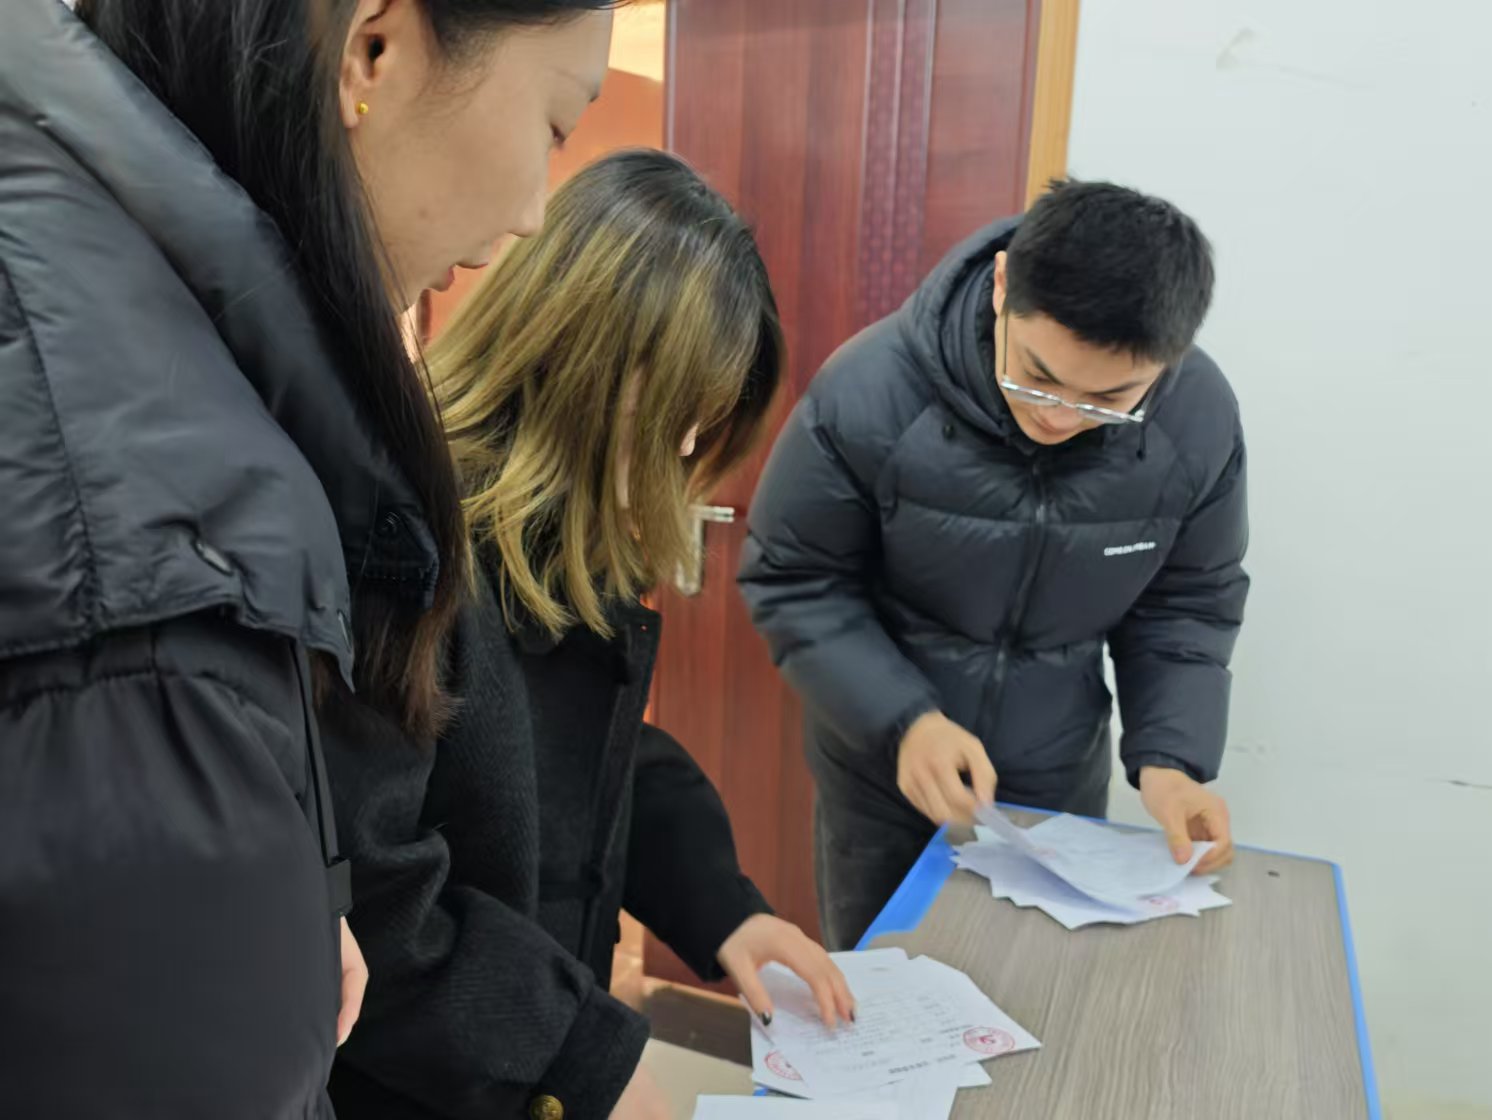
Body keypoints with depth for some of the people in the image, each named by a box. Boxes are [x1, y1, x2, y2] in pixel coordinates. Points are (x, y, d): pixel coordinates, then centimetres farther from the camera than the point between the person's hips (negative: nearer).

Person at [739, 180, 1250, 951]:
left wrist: (1169, 754, -16)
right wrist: (902, 718, -27)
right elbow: (794, 582, -16)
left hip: (1060, 788, 2)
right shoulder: (869, 392, -27)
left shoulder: (1199, 422, -17)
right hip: (882, 776, -2)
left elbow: (1186, 606, -2)